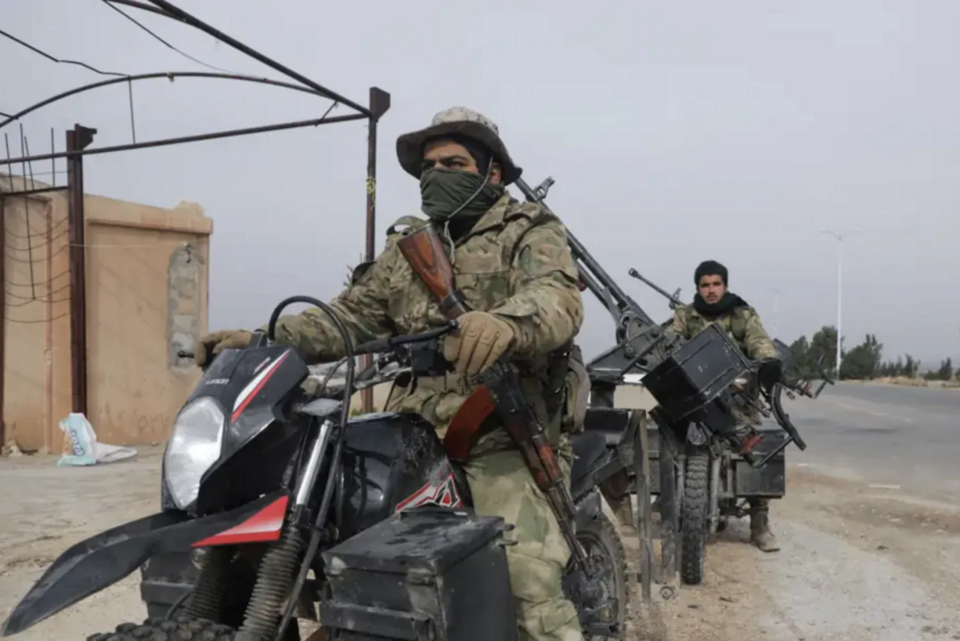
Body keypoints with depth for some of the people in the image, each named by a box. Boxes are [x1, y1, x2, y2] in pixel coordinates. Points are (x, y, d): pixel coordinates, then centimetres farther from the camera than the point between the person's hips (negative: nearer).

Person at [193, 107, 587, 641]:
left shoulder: (532, 233, 5)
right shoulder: (407, 245, 22)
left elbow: (558, 298, -16)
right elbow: (353, 315, 16)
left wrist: (507, 323, -39)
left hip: (501, 441, -5)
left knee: (529, 589, -22)